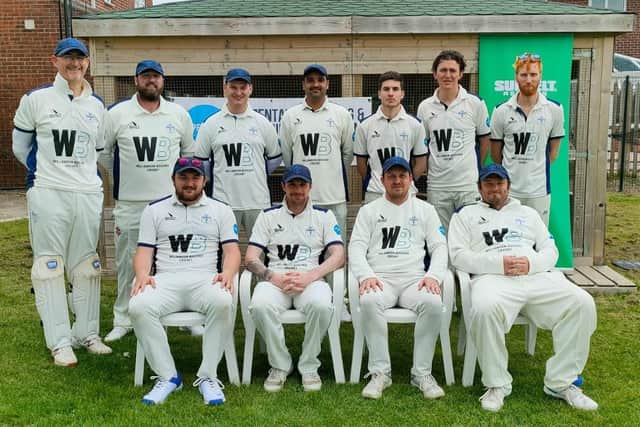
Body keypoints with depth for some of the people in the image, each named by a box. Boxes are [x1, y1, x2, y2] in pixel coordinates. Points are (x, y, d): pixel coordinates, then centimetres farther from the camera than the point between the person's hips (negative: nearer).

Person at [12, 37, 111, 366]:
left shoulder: (96, 105, 12)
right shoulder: (36, 99, 1)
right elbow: (20, 146, 7)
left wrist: (81, 173, 10)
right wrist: (46, 172, 7)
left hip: (88, 194, 4)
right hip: (48, 193, -4)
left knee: (86, 266, 9)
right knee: (49, 266, -2)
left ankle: (86, 333, 20)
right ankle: (59, 342, 5)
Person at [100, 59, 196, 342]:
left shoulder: (179, 114, 7)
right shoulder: (117, 114, 1)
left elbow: (190, 151, 18)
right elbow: (102, 151, 9)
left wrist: (176, 177, 11)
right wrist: (124, 174, 10)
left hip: (171, 202, 1)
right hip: (130, 204, -1)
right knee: (127, 264, 7)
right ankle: (123, 320, 19)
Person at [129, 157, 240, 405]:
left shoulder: (220, 210, 15)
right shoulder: (154, 210, 17)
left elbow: (232, 250, 7)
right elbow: (144, 251, 11)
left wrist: (227, 273, -14)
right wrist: (142, 274, -11)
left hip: (206, 280, -1)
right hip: (165, 280, 1)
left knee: (223, 303, -36)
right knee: (138, 307, -31)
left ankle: (208, 377, -20)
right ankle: (167, 376, -16)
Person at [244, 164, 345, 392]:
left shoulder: (324, 216, 14)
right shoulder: (268, 216, 16)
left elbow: (338, 256, 2)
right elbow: (250, 258, 8)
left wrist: (309, 276, -14)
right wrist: (274, 277, -12)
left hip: (312, 279, -1)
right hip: (275, 279, 1)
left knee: (321, 304, -36)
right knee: (260, 304, -34)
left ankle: (309, 367, -12)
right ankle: (280, 365, -10)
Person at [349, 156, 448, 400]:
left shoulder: (425, 210, 18)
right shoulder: (369, 211, 17)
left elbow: (439, 247, 11)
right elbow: (356, 247, 6)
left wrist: (433, 276, -9)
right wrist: (366, 276, -13)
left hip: (415, 278, 1)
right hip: (380, 278, 0)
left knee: (433, 303, -33)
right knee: (369, 301, -35)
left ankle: (422, 373, -20)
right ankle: (380, 372, -23)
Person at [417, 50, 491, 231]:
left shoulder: (475, 104, 0)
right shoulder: (425, 107, 5)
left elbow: (485, 139, 9)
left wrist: (475, 168, 9)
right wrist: (427, 170, 7)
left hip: (468, 184, -2)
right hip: (436, 186, 2)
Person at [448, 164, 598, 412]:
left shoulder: (527, 213, 31)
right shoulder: (466, 215, 21)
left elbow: (550, 250, 20)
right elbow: (458, 255, 6)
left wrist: (531, 263, -5)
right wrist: (498, 263, -10)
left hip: (537, 276, 4)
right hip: (493, 278, -3)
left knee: (582, 303, -23)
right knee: (485, 308, -39)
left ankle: (561, 382, -11)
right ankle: (496, 384, -19)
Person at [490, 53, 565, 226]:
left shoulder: (554, 110, 0)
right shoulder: (501, 111, -1)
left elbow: (553, 151, 10)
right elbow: (495, 153, 7)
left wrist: (536, 169, 11)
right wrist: (512, 170, 12)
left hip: (539, 190, 0)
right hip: (508, 190, 0)